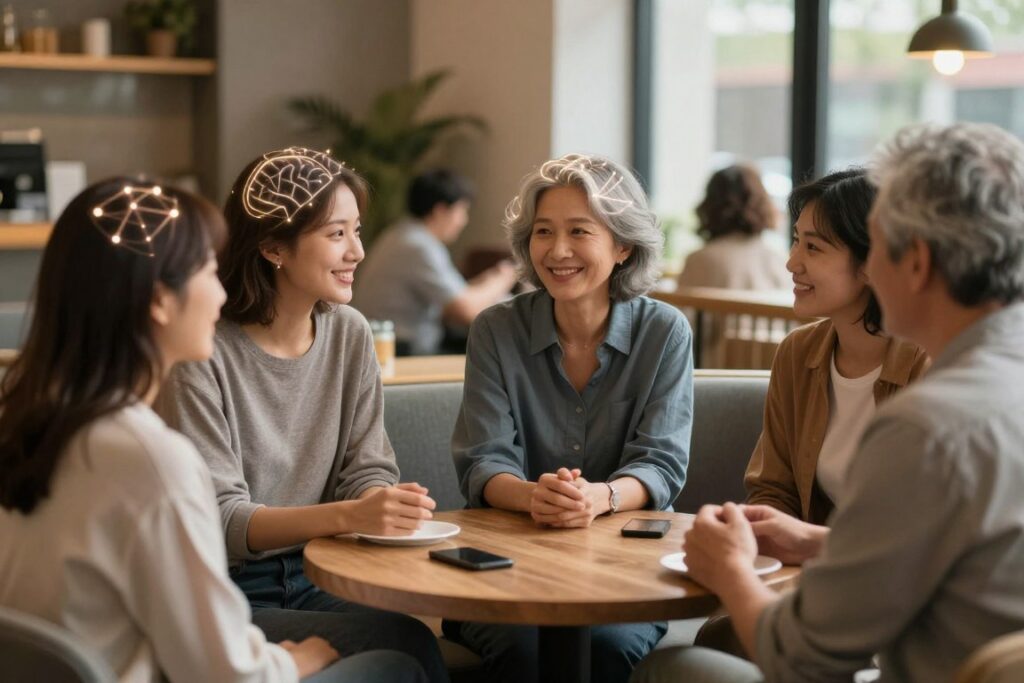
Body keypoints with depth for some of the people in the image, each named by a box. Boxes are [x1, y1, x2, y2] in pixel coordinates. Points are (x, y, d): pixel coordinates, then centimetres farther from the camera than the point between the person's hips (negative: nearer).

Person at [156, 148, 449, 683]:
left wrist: (385, 506, -17)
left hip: (317, 582, 5)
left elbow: (367, 471, 8)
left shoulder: (349, 333, 5)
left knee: (413, 634, -24)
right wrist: (348, 516, -31)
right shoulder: (203, 353, -14)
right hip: (226, 597, -5)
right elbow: (217, 516, -16)